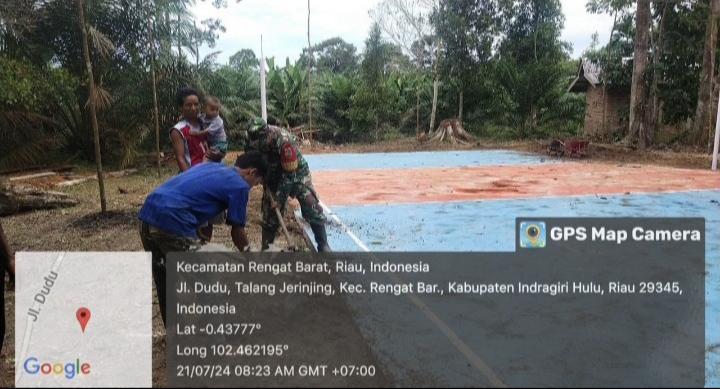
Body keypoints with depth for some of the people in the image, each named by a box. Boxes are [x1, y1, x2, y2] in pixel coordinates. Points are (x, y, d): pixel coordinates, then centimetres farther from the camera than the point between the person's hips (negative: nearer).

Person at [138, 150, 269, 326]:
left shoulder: (212, 166, 26)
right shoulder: (239, 185, 3)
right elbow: (237, 231, 9)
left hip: (149, 211, 9)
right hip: (172, 220, -9)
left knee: (165, 279, 22)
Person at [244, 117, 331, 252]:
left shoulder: (283, 140, -38)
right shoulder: (251, 138, -21)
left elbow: (289, 174, -30)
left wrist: (279, 198, -25)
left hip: (296, 172, -4)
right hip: (273, 175, 5)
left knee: (311, 205, -14)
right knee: (269, 212, 4)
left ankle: (323, 246, -6)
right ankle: (266, 247, 15)